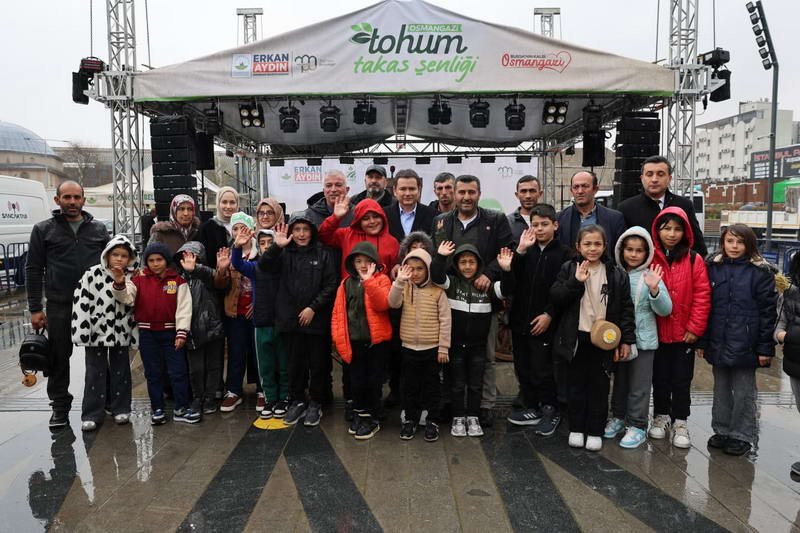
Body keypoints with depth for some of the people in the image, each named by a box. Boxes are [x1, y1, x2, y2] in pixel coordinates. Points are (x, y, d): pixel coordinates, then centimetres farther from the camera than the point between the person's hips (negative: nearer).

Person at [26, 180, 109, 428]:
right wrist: (35, 309, -2)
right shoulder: (43, 230, 4)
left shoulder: (99, 229, 9)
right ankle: (60, 406, 21)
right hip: (59, 307, -1)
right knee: (59, 358, 6)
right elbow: (33, 270, 3)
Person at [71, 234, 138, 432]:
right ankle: (92, 414, 13)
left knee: (121, 371, 12)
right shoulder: (92, 275, -9)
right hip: (97, 332, -2)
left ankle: (120, 408, 25)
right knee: (95, 373, 5)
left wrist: (134, 331, 8)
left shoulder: (132, 278, 2)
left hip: (121, 333, 3)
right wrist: (82, 331, -14)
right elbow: (81, 302, -11)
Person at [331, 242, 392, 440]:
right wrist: (338, 337, -3)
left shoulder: (382, 280, -3)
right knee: (356, 379, 13)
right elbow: (338, 311, 6)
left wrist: (368, 280, -24)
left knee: (374, 380, 7)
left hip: (376, 340, -3)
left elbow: (382, 304, -20)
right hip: (353, 341, 3)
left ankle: (372, 418, 20)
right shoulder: (346, 283, 7)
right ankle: (359, 413, 31)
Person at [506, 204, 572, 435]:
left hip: (544, 323, -5)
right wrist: (520, 251, -14)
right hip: (520, 320, 5)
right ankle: (531, 408, 27)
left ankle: (551, 410, 19)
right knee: (523, 368, 13)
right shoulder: (526, 250, 8)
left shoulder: (564, 253, -4)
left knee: (542, 370, -1)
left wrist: (549, 315, -13)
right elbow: (511, 279, -3)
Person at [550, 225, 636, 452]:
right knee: (577, 384, 11)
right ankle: (576, 429, 24)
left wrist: (626, 339, -3)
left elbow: (626, 308, 1)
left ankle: (595, 431, 21)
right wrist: (575, 282, -20)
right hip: (576, 337, 0)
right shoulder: (569, 269, 0)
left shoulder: (616, 274, 0)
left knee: (599, 386, 9)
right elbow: (555, 298, -9)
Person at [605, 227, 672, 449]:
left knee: (639, 385, 4)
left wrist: (654, 290, -27)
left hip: (643, 339, -3)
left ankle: (637, 425, 15)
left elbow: (665, 310, -11)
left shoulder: (651, 276, -7)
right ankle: (619, 417, 33)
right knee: (619, 381, 18)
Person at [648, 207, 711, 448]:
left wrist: (695, 328, -10)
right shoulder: (651, 259, -2)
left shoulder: (694, 260, -4)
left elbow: (702, 295, -7)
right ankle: (661, 416, 31)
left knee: (682, 380, 9)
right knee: (660, 377, 14)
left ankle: (680, 423, 22)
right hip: (657, 332, 1)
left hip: (684, 334, -1)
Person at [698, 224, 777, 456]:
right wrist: (702, 341, 4)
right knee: (721, 389, 15)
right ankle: (722, 430, 29)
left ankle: (742, 435, 22)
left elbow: (768, 312, -6)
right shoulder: (713, 268, 4)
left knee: (744, 391, 8)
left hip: (745, 344, -3)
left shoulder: (761, 272, -5)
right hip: (718, 343, 4)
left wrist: (766, 348, -10)